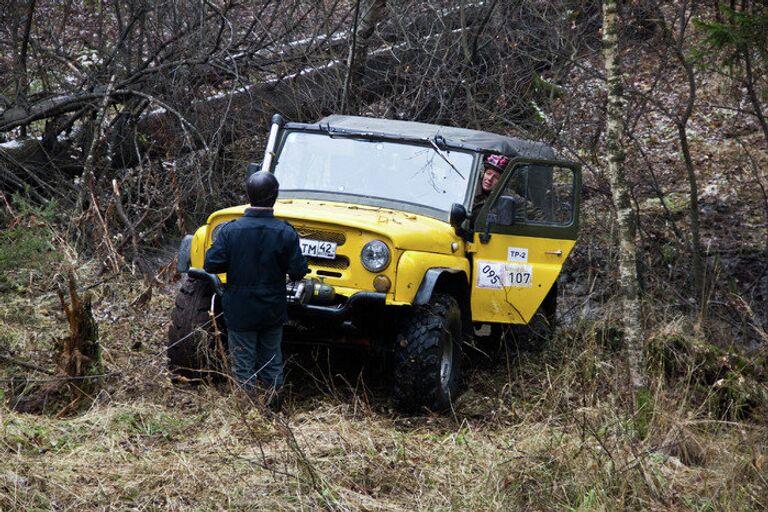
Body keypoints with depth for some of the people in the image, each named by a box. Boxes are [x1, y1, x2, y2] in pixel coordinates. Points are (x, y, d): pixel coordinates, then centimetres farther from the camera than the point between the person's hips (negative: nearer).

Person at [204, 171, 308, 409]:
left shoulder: (230, 230, -14)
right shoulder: (285, 232, -14)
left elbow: (211, 265, -13)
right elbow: (297, 271, -12)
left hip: (240, 310, -1)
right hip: (273, 310, 1)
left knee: (243, 363, 9)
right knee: (271, 359, 18)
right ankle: (275, 404, 24)